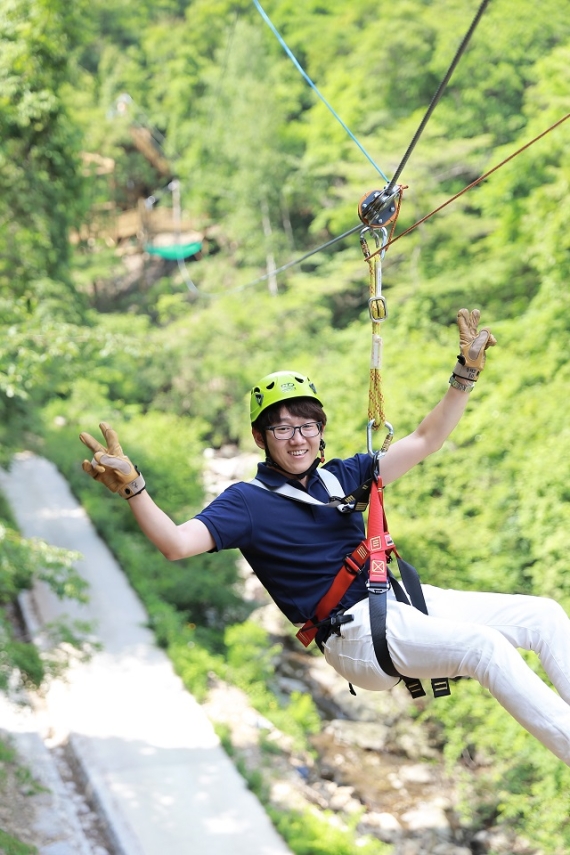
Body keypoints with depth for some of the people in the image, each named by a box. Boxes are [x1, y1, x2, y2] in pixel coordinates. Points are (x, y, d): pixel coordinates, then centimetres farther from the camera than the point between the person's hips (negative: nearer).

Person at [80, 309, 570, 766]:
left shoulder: (341, 476, 15)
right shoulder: (249, 500, -1)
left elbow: (424, 442, 17)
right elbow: (177, 544, -16)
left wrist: (467, 373, 9)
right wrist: (132, 488, -32)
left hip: (409, 599, 7)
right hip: (355, 630, -7)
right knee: (484, 645, -29)